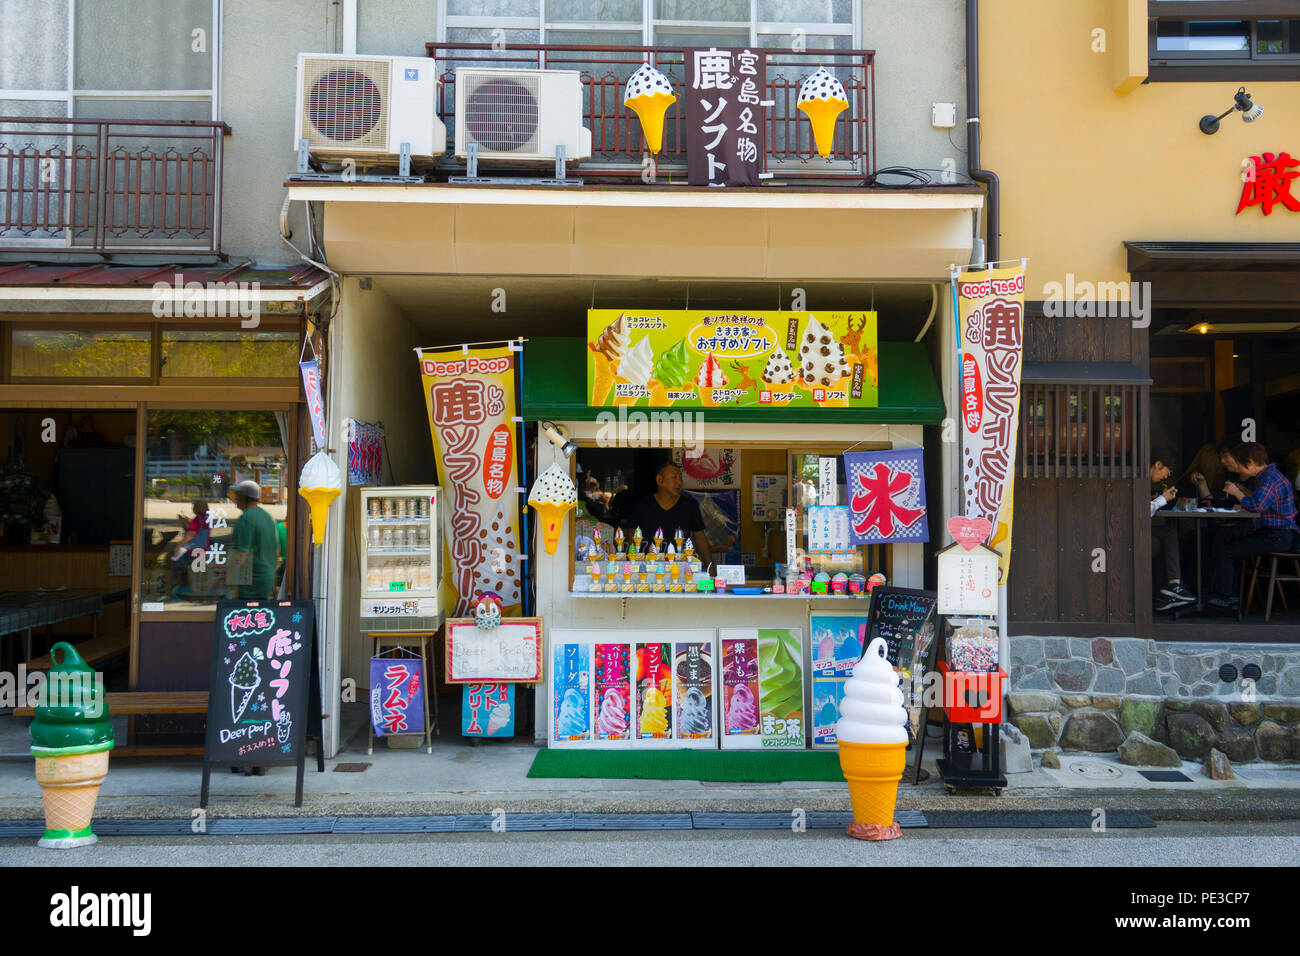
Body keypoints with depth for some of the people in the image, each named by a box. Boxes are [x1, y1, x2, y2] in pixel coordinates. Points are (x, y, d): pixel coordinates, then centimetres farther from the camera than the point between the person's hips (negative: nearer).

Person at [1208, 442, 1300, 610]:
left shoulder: (1270, 479, -17)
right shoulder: (1268, 474, 16)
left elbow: (1256, 506, -30)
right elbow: (1260, 500, 28)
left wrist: (1237, 493, -13)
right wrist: (1242, 489, 16)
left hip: (1277, 538, -11)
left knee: (1224, 551, -9)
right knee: (1229, 544, 19)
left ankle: (1223, 598, -1)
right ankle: (1232, 596, 18)